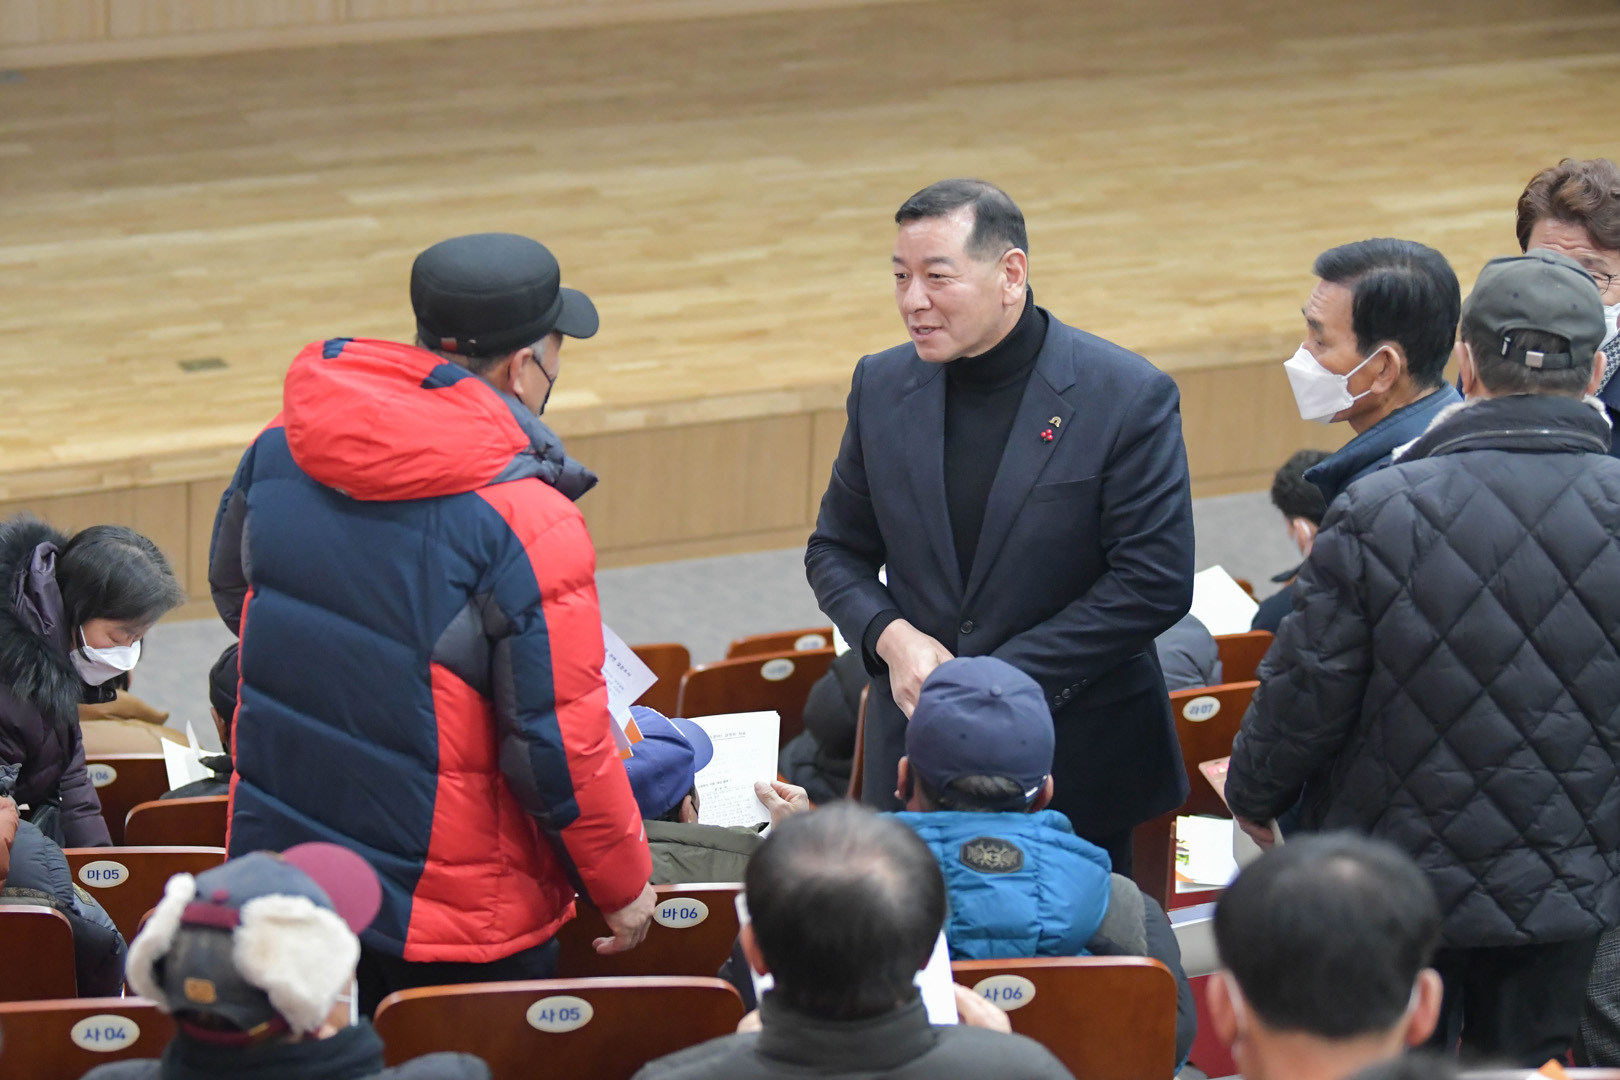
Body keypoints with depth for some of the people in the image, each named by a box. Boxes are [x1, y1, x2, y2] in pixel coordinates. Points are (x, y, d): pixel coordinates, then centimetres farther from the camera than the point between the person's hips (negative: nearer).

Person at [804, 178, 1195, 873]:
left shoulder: (1129, 396, -11)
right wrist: (891, 636, -9)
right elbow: (836, 550, 13)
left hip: (1076, 767, -3)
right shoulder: (882, 386, 3)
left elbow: (1155, 582, -14)